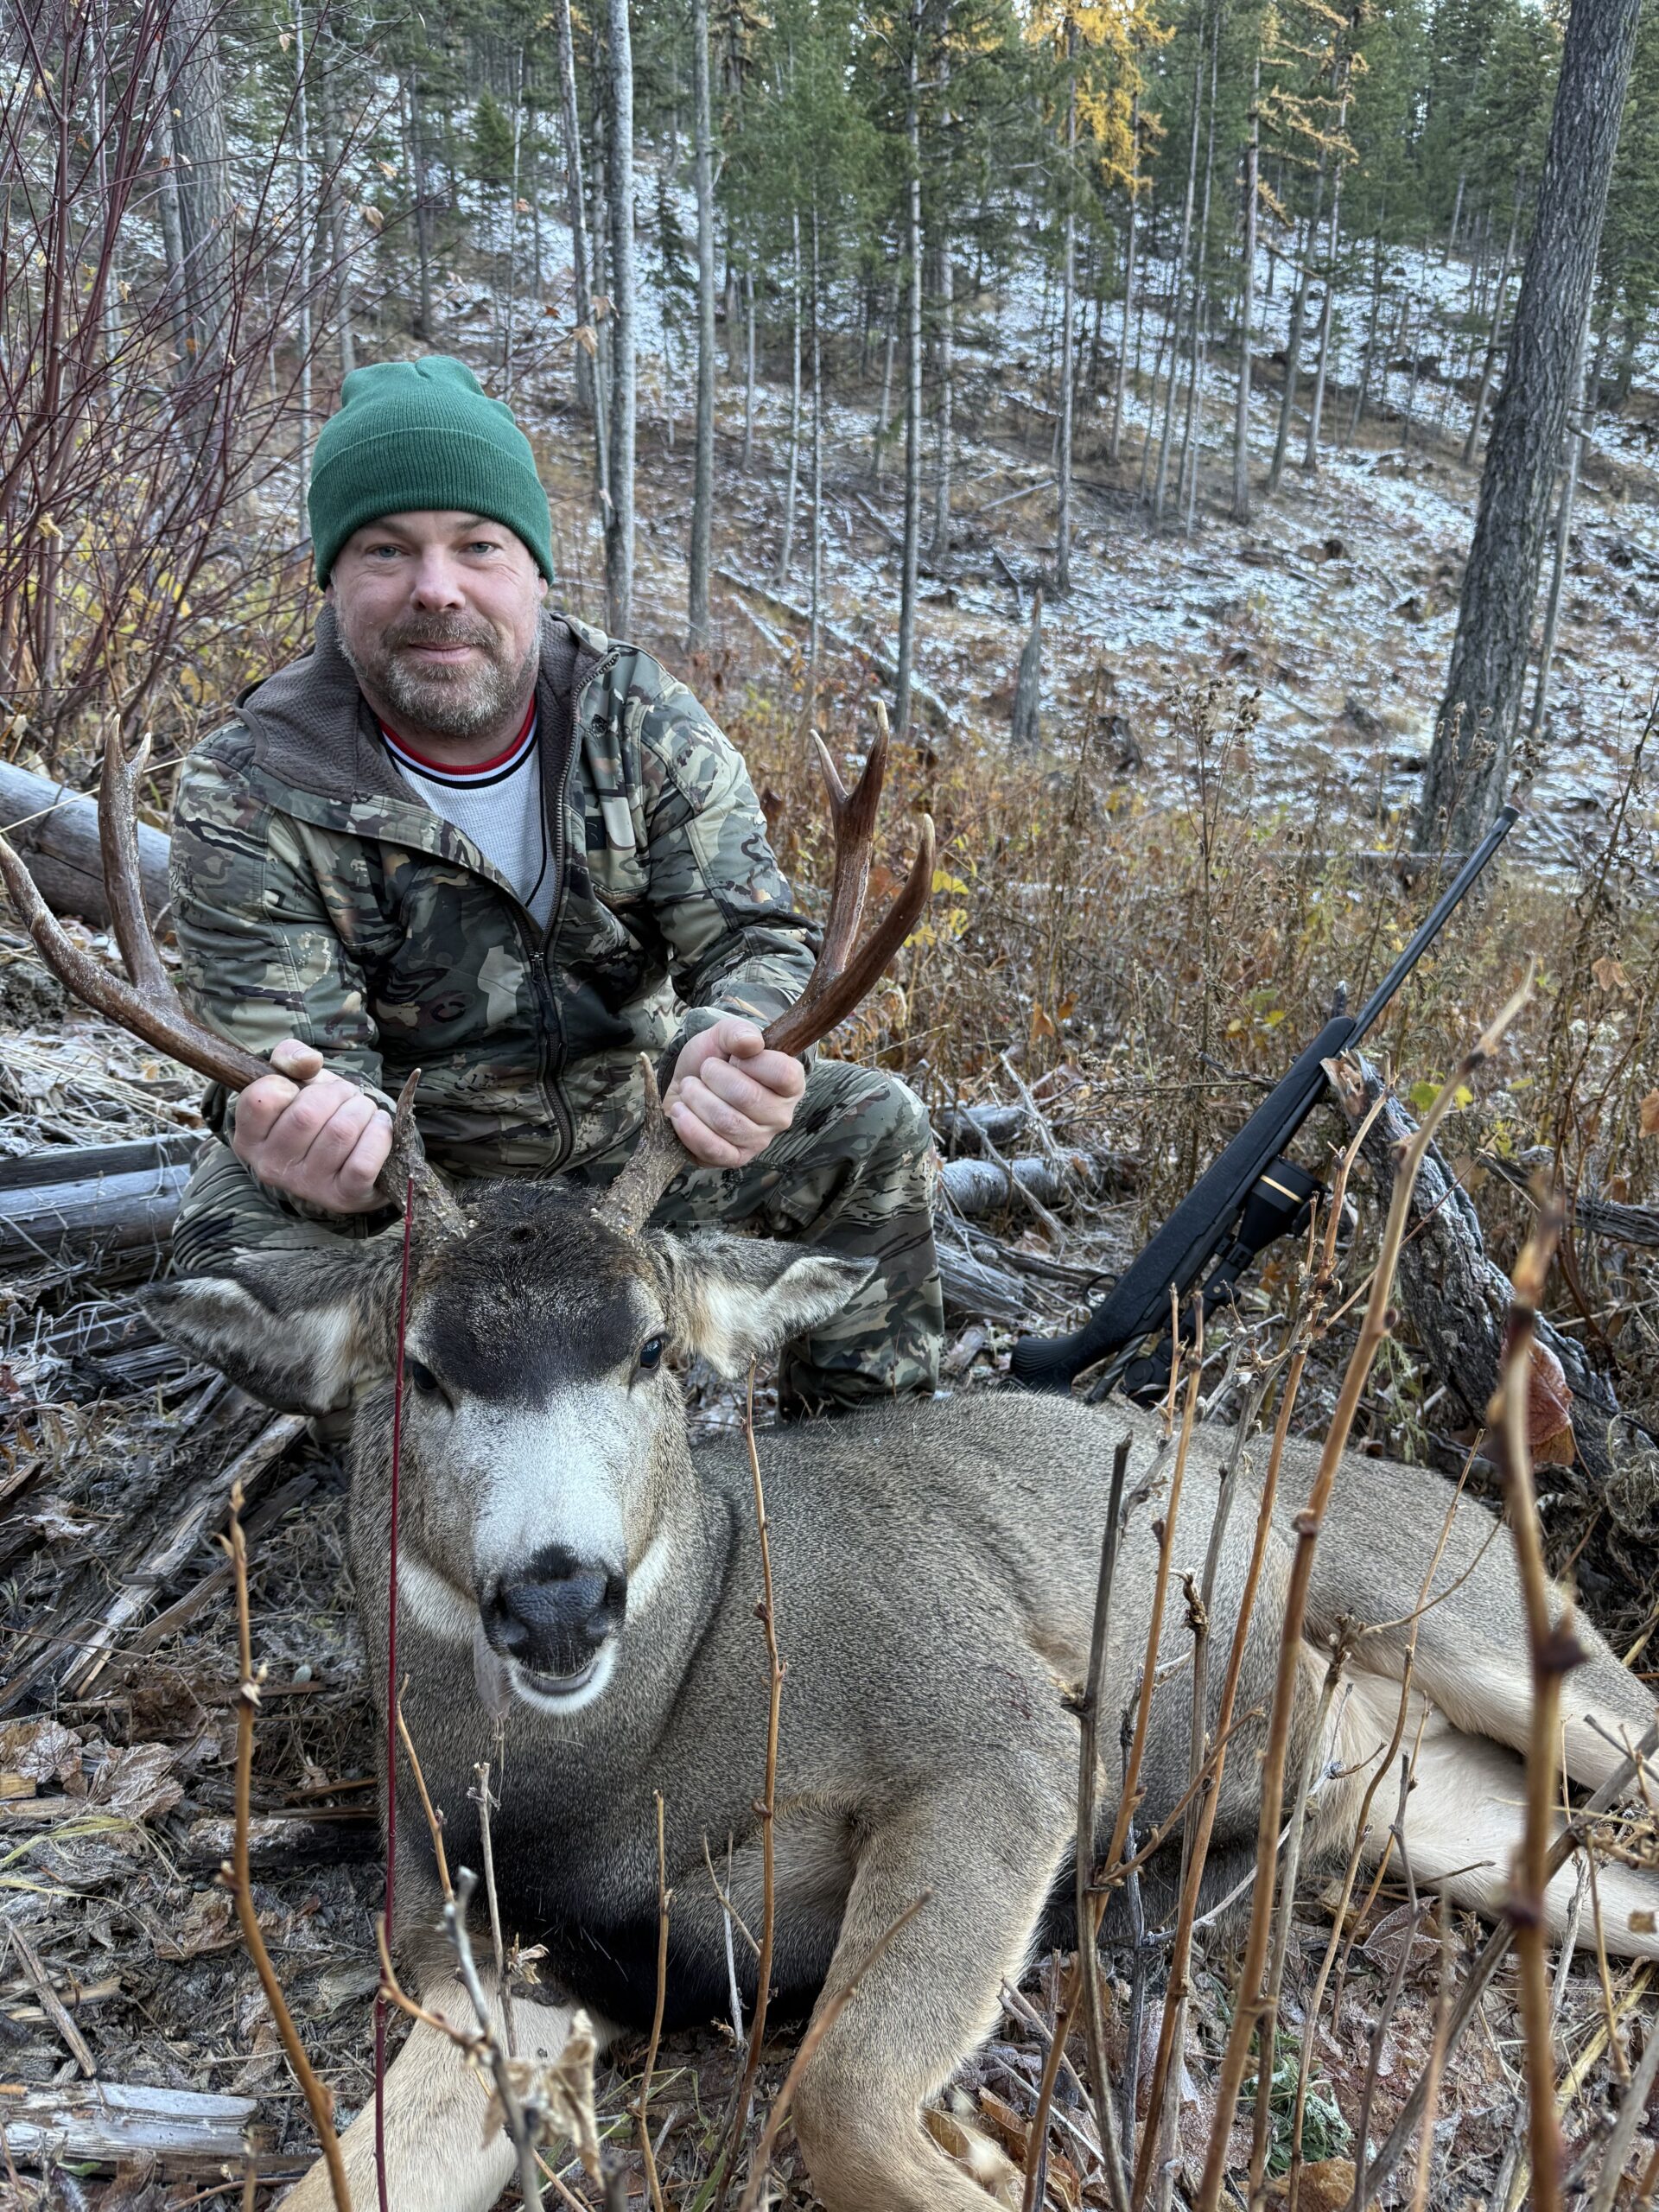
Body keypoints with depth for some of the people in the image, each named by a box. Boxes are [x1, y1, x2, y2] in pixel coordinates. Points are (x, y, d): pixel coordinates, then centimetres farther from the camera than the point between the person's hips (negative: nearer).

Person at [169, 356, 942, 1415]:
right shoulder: (247, 797, -17)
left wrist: (727, 1047, -41)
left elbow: (755, 938, -15)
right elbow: (301, 1060, -20)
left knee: (876, 1122, -10)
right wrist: (306, 1145, -48)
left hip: (637, 1139, 3)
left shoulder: (640, 714, -10)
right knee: (235, 1226, -31)